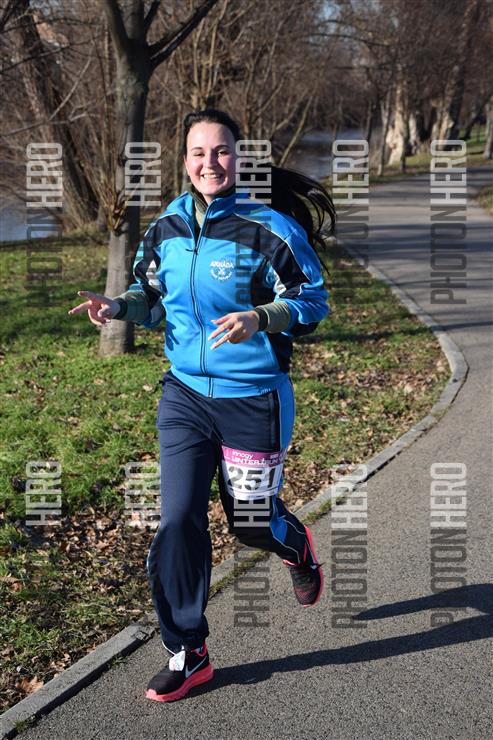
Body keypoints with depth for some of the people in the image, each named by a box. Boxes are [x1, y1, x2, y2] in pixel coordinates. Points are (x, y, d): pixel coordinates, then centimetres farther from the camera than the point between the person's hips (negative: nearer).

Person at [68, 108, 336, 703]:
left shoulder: (271, 228, -12)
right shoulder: (165, 228, 3)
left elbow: (312, 301, -10)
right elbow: (152, 297, 15)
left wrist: (259, 318, -28)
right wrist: (117, 307, -6)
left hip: (254, 399, -4)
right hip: (184, 395, 4)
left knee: (250, 523, 9)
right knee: (177, 523, -1)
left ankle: (297, 547, 49)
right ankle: (187, 654, 14)